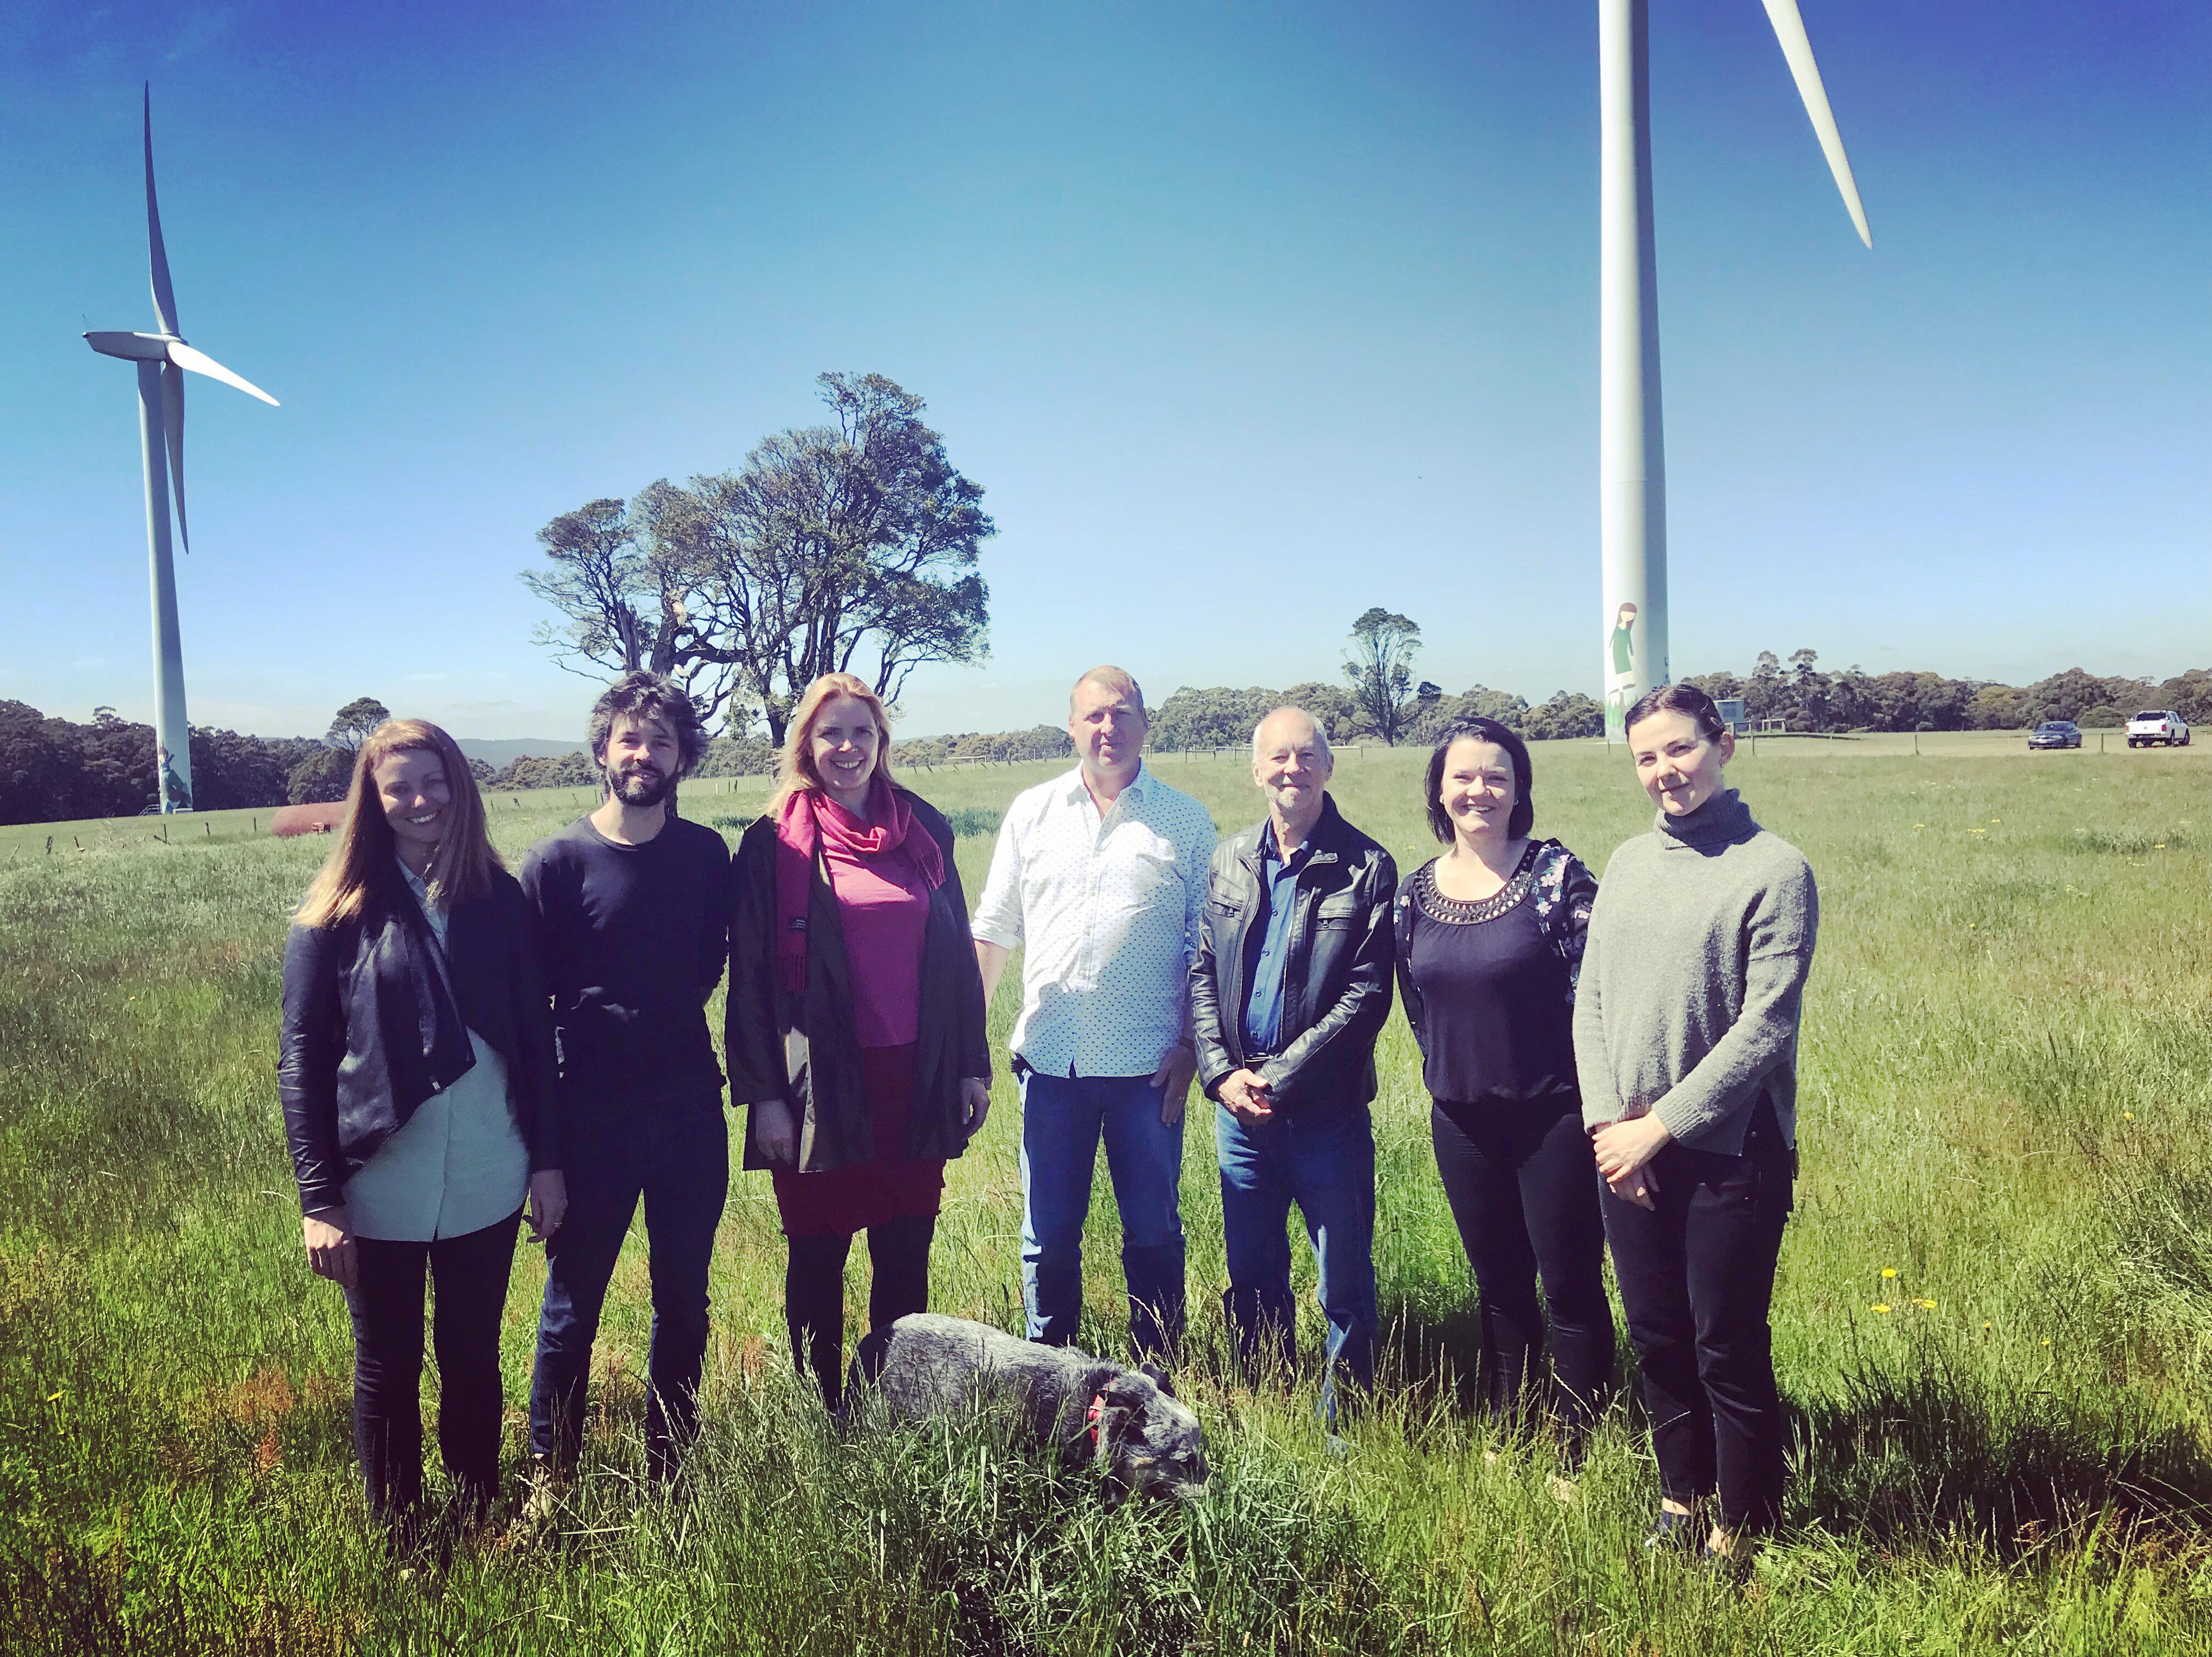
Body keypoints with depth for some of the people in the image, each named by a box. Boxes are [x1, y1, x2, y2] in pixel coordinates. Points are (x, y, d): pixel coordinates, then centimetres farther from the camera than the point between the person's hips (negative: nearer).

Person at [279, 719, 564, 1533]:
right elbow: (302, 1059, -4)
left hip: (486, 1184, 2)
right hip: (380, 1191, -2)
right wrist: (319, 1201, -9)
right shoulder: (337, 911, -4)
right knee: (388, 1370, 13)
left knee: (474, 1360, 16)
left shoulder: (499, 899, 2)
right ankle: (396, 1535, 31)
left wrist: (546, 1159, 3)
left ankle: (480, 1519, 33)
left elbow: (534, 1035, 5)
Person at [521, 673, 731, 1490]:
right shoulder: (559, 861, -7)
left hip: (691, 1110, 3)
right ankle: (551, 1476, 28)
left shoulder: (707, 854, 2)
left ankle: (668, 1468, 31)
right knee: (572, 1306, 9)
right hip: (593, 1115, -3)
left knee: (684, 1300, 13)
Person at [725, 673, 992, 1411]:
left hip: (914, 1077, 3)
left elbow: (957, 952, 10)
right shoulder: (776, 841, -3)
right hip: (820, 1086, -3)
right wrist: (762, 1095, -9)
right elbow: (749, 976, -4)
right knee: (818, 1256, 8)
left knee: (906, 1255, 10)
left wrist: (972, 1063, 8)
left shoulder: (924, 828, 7)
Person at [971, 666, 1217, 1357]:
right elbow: (992, 931, 10)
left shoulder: (1185, 820, 3)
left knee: (1153, 1230, 10)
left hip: (1147, 1065, -1)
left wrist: (1189, 1046, -5)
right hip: (1050, 1061, 2)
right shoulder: (1032, 812, 8)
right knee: (1048, 1235, 10)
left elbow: (1205, 945, 2)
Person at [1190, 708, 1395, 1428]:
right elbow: (1202, 974, 8)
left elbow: (1368, 994, -11)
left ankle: (1342, 1430, 23)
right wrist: (1221, 1073, -5)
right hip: (1238, 1103, 4)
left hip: (1326, 1107, -4)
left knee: (1345, 1285, 7)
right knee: (1252, 1278, 16)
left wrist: (1282, 1077, -13)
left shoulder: (1366, 868, -6)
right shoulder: (1227, 861, 8)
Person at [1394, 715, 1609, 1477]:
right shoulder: (1416, 890, 3)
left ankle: (1577, 1456, 21)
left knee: (1571, 1287, 5)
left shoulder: (1556, 873, -10)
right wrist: (1449, 1071, 14)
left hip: (1553, 1117, -4)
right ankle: (1508, 1435, 33)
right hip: (1463, 1121, 5)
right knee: (1498, 1288, 18)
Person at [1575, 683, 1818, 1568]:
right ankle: (1681, 1499, 36)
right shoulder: (1628, 862, 7)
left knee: (1729, 1354, 5)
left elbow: (1764, 1027, -15)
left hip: (1727, 1152, -5)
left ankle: (1739, 1537, 23)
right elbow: (1591, 1001, 7)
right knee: (1657, 1338, 16)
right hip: (1627, 1152, 5)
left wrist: (1663, 1126, -14)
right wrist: (1609, 1120, -5)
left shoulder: (1774, 869, -10)